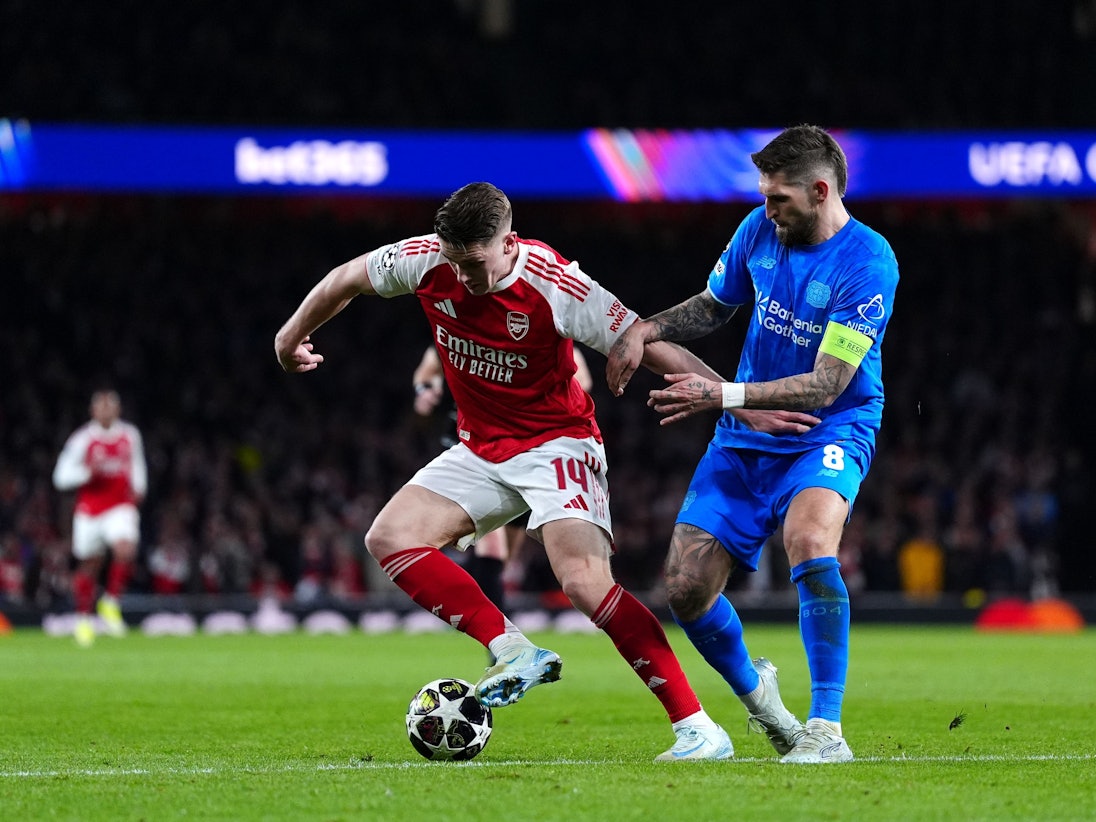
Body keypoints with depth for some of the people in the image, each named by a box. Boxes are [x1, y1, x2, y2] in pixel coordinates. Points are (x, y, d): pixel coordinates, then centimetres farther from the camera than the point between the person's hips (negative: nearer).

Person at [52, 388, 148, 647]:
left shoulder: (130, 435, 4)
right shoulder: (82, 439, -7)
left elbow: (137, 464, 23)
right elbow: (61, 478, -7)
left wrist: (138, 487, 6)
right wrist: (89, 471, -22)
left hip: (121, 507, 1)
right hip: (89, 509, -1)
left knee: (125, 549, -25)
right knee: (89, 565, 7)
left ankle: (111, 603, -6)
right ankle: (83, 618, 28)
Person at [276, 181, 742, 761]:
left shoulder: (554, 286, -25)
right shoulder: (428, 261, -12)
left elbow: (649, 347, -22)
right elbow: (346, 279, 8)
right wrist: (293, 336, 22)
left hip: (556, 446, -6)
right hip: (480, 449, 6)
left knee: (585, 582, -25)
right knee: (389, 538, -9)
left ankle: (697, 728, -22)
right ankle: (514, 653, -7)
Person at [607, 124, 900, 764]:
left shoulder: (869, 264, -19)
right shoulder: (761, 230, 0)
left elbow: (827, 384, -22)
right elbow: (712, 308, 18)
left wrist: (725, 395, -27)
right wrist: (645, 330, 0)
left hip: (828, 431, -6)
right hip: (744, 442, 6)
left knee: (809, 541, -35)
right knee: (686, 588, -2)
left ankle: (826, 730, -30)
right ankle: (754, 692, 29)